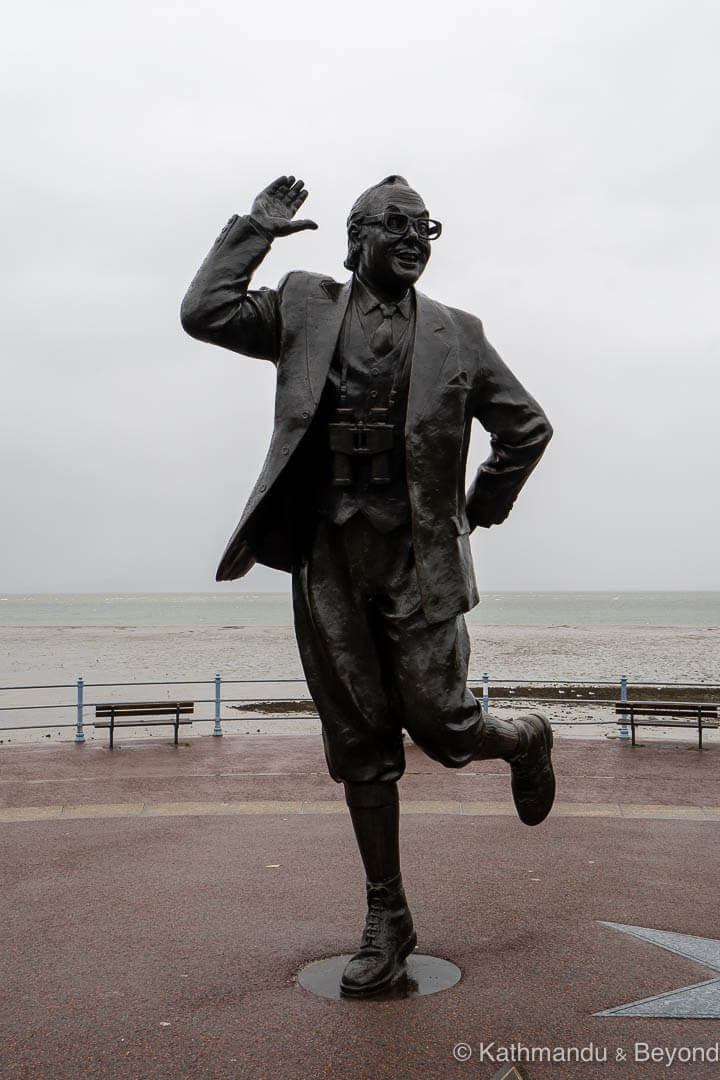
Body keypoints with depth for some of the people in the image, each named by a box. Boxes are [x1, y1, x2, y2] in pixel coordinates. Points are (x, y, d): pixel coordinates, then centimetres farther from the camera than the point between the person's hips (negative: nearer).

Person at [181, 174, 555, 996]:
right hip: (327, 558, 1)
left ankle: (524, 740, 33)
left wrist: (480, 511, 12)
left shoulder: (456, 335, 10)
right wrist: (255, 228, 4)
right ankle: (386, 918, 20)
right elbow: (204, 313, 1)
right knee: (359, 744, 6)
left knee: (440, 726, -3)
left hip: (417, 558, -1)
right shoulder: (306, 308, 10)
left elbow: (528, 429, 16)